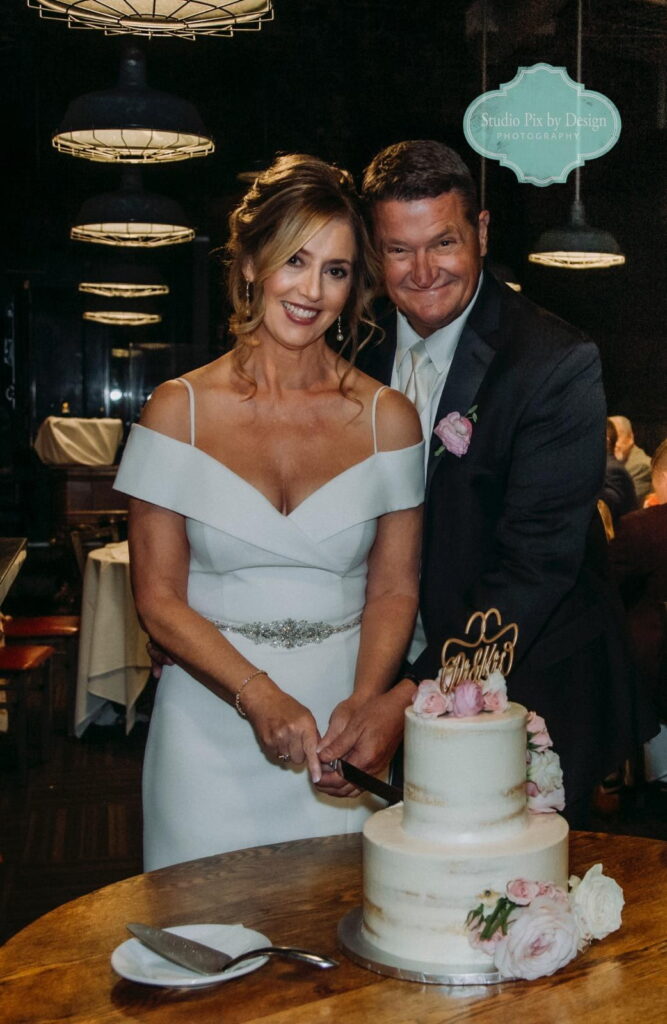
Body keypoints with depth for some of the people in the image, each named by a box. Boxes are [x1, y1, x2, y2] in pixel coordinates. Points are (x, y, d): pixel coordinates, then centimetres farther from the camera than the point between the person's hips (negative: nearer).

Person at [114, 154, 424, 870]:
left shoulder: (387, 417, 0)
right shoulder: (180, 409, -4)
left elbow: (394, 589, 2)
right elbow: (158, 598, -5)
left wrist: (360, 705, -14)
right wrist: (260, 697, -16)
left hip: (340, 727, 1)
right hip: (210, 729, -1)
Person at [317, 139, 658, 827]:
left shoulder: (556, 363, -17)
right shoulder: (360, 346, 0)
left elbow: (535, 564, -23)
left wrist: (414, 693, -30)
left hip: (525, 685, -4)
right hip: (395, 672, 5)